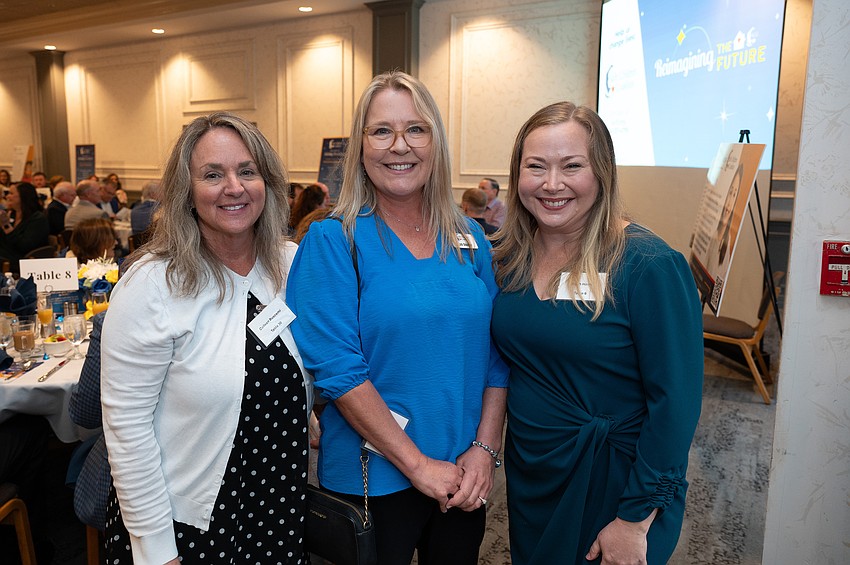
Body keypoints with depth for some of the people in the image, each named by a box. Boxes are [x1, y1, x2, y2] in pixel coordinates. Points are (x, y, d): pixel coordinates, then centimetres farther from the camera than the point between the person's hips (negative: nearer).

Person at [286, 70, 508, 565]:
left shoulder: (470, 238, 2)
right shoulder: (334, 241, -11)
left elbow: (495, 353, 4)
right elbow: (337, 368, -17)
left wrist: (485, 449, -6)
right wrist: (419, 465, -16)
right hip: (373, 479, -4)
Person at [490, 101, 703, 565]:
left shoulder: (650, 266, -20)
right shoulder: (509, 258, -3)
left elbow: (676, 402, -19)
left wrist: (634, 521, -17)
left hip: (611, 487, -5)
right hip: (527, 476, 5)